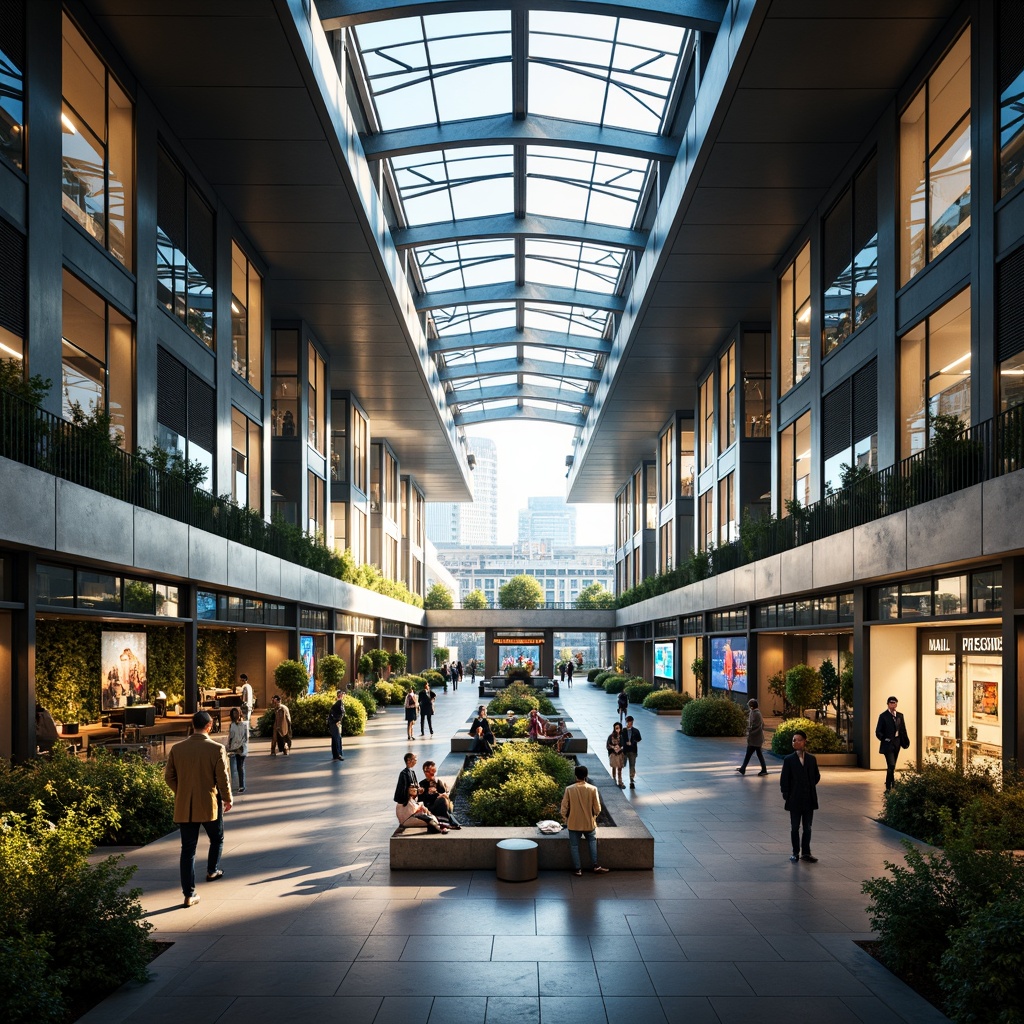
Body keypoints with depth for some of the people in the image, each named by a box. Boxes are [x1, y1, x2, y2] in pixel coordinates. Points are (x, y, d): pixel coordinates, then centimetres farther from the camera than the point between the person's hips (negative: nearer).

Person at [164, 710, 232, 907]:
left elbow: (169, 776, 3)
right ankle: (212, 871, 42)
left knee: (188, 849, 5)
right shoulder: (217, 749, -13)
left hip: (184, 807, 2)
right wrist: (227, 799, 7)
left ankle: (189, 894, 3)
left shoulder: (177, 749, -3)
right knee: (217, 839, 25)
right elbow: (223, 778, -10)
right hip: (210, 805, -2)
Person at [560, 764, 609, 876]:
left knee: (574, 846, 13)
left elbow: (564, 808, -9)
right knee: (592, 842, 22)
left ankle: (577, 869, 16)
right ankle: (595, 866, 19)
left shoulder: (569, 789, -13)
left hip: (574, 824, -1)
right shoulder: (593, 789, -13)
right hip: (589, 823, 1)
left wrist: (566, 818, 10)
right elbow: (597, 808, -7)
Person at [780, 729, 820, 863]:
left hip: (809, 799, 2)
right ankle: (795, 853, 15)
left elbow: (817, 776, 13)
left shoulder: (812, 759, 4)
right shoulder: (788, 760, -4)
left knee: (807, 828, 8)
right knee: (795, 828, 5)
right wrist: (786, 794, -7)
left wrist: (809, 787, 8)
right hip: (795, 800, -2)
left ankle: (806, 852, 18)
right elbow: (784, 779, -4)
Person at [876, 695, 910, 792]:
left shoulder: (900, 715, 10)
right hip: (888, 744, -5)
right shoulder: (883, 716, -5)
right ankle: (889, 787, -10)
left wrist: (905, 741, 4)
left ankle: (889, 784, 29)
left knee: (892, 766, 15)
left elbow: (903, 729, 13)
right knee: (891, 765, -14)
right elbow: (878, 731, -5)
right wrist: (885, 739, -15)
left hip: (897, 744, 5)